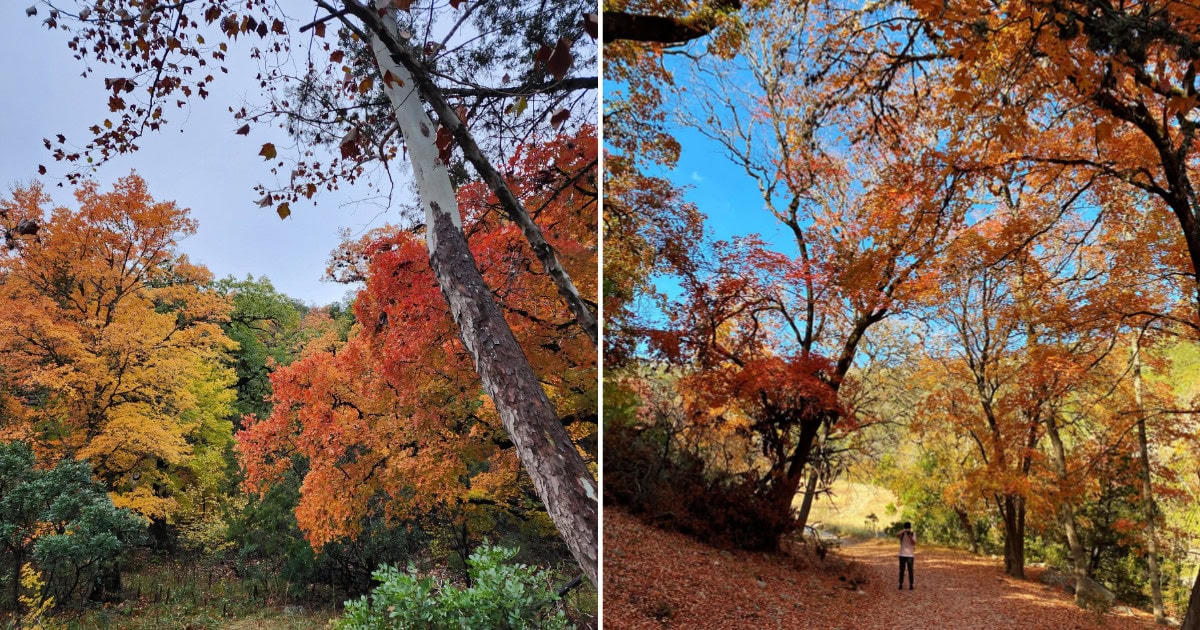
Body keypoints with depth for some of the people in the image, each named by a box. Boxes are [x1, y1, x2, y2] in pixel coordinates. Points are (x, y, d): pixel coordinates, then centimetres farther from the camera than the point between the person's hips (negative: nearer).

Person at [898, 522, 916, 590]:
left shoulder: (913, 534, 3)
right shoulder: (902, 534, 1)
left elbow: (914, 543, -9)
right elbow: (897, 536, -22)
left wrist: (910, 536, -23)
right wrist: (904, 531, -35)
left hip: (910, 555, 0)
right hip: (902, 555, 0)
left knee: (910, 570, -2)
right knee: (901, 570, 3)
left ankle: (911, 585, 4)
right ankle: (901, 584, 10)